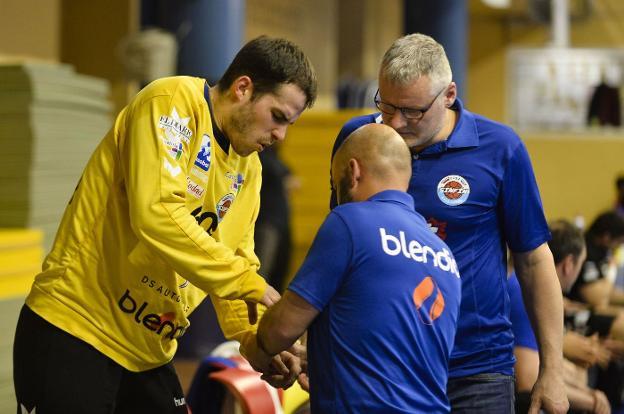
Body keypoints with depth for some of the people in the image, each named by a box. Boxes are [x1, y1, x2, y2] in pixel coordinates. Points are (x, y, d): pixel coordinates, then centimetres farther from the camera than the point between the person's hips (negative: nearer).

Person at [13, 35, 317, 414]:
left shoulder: (248, 169, 11)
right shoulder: (173, 103, -13)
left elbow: (235, 260, 12)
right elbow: (157, 215, -26)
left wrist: (252, 336, -6)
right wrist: (248, 282, -22)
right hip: (74, 331, -8)